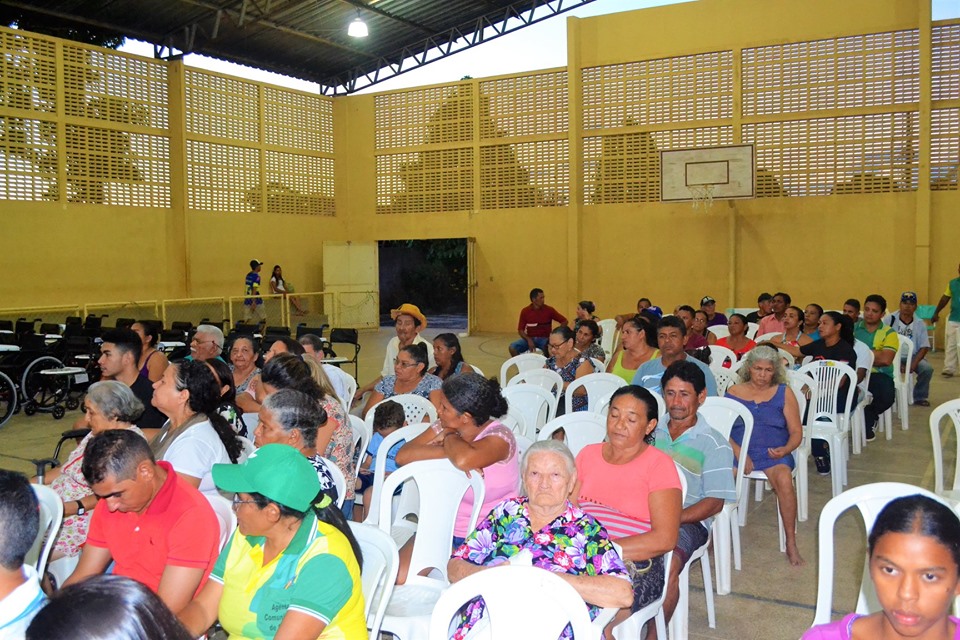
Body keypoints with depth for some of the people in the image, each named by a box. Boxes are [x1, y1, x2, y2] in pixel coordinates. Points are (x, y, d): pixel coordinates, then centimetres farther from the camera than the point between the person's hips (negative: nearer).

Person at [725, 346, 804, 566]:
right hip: (739, 451, 0)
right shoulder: (734, 392, 12)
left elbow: (796, 432, 10)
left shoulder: (784, 393, 12)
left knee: (784, 479, -33)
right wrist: (738, 453, -14)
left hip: (774, 454, 0)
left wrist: (785, 450, -12)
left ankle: (791, 543, -19)